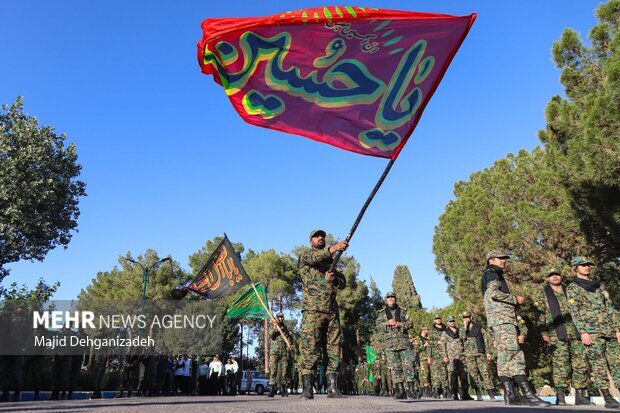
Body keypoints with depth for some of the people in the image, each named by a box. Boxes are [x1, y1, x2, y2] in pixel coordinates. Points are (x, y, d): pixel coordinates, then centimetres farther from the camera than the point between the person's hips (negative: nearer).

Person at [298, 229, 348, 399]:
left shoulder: (332, 261, 24)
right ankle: (307, 389, -6)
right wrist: (331, 249, -37)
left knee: (334, 349, 2)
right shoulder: (305, 256, 7)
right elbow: (314, 257, -19)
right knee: (310, 349, -9)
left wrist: (334, 279, -6)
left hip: (332, 311, 6)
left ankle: (332, 388, 6)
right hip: (312, 310, -5)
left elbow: (343, 283, 18)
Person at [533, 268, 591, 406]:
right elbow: (540, 315, 1)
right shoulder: (542, 294, 8)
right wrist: (543, 333, -9)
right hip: (556, 334, -4)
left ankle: (580, 396, 11)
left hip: (575, 332, 4)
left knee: (581, 363, 1)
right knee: (561, 364, -9)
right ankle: (560, 397, -4)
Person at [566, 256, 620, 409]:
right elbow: (574, 312, -6)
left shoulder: (599, 286, 19)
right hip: (592, 332, -5)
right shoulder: (573, 288, 2)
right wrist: (582, 332, -15)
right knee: (598, 366, -4)